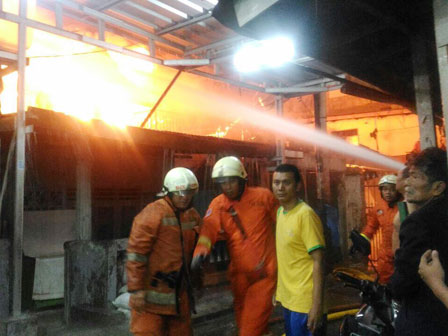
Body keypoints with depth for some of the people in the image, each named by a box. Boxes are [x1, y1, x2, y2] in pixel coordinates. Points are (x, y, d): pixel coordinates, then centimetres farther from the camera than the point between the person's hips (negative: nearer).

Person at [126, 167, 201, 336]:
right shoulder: (153, 214, -15)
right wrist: (136, 289, -19)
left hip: (179, 294, 7)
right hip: (151, 292, -7)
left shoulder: (193, 216, 8)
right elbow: (136, 253, -17)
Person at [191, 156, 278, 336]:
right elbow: (208, 229, -20)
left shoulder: (263, 196, -8)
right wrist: (200, 252, -38)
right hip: (239, 273, 4)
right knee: (243, 319, 21)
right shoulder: (218, 205, -4)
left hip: (265, 271, -3)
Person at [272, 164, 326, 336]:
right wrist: (279, 290, 16)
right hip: (287, 297, 8)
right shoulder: (280, 211, 6)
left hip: (304, 301, -8)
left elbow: (318, 260, -19)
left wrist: (317, 304, -22)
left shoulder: (305, 214, -18)